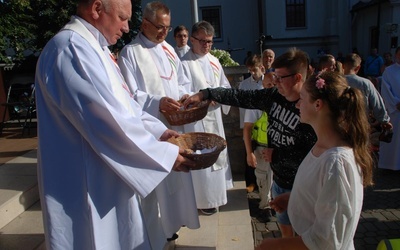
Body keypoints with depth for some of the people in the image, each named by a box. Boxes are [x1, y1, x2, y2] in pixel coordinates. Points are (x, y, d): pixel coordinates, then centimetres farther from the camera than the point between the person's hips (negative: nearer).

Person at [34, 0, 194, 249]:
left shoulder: (92, 47, 12)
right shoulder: (71, 47, -21)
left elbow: (123, 101, 16)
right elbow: (108, 118, -28)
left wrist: (158, 129, 5)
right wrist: (166, 153, -20)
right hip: (88, 186, -10)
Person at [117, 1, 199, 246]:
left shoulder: (169, 50, 14)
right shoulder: (130, 52, -6)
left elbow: (183, 82, 19)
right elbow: (129, 95, -12)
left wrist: (184, 96, -3)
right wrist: (158, 102, -25)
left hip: (175, 125, 7)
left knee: (176, 176, 14)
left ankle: (170, 222, 32)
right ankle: (154, 234, 15)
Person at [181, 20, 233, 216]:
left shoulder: (214, 62, 10)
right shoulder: (184, 63, -11)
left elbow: (226, 87, 13)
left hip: (215, 117, 7)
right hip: (195, 118, -7)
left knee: (217, 153, 18)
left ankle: (216, 191, 37)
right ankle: (204, 199, 14)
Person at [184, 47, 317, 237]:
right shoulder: (273, 95, -5)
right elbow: (240, 97, -4)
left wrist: (276, 156, -17)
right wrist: (205, 94, -11)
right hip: (279, 179, 6)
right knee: (284, 226, 26)